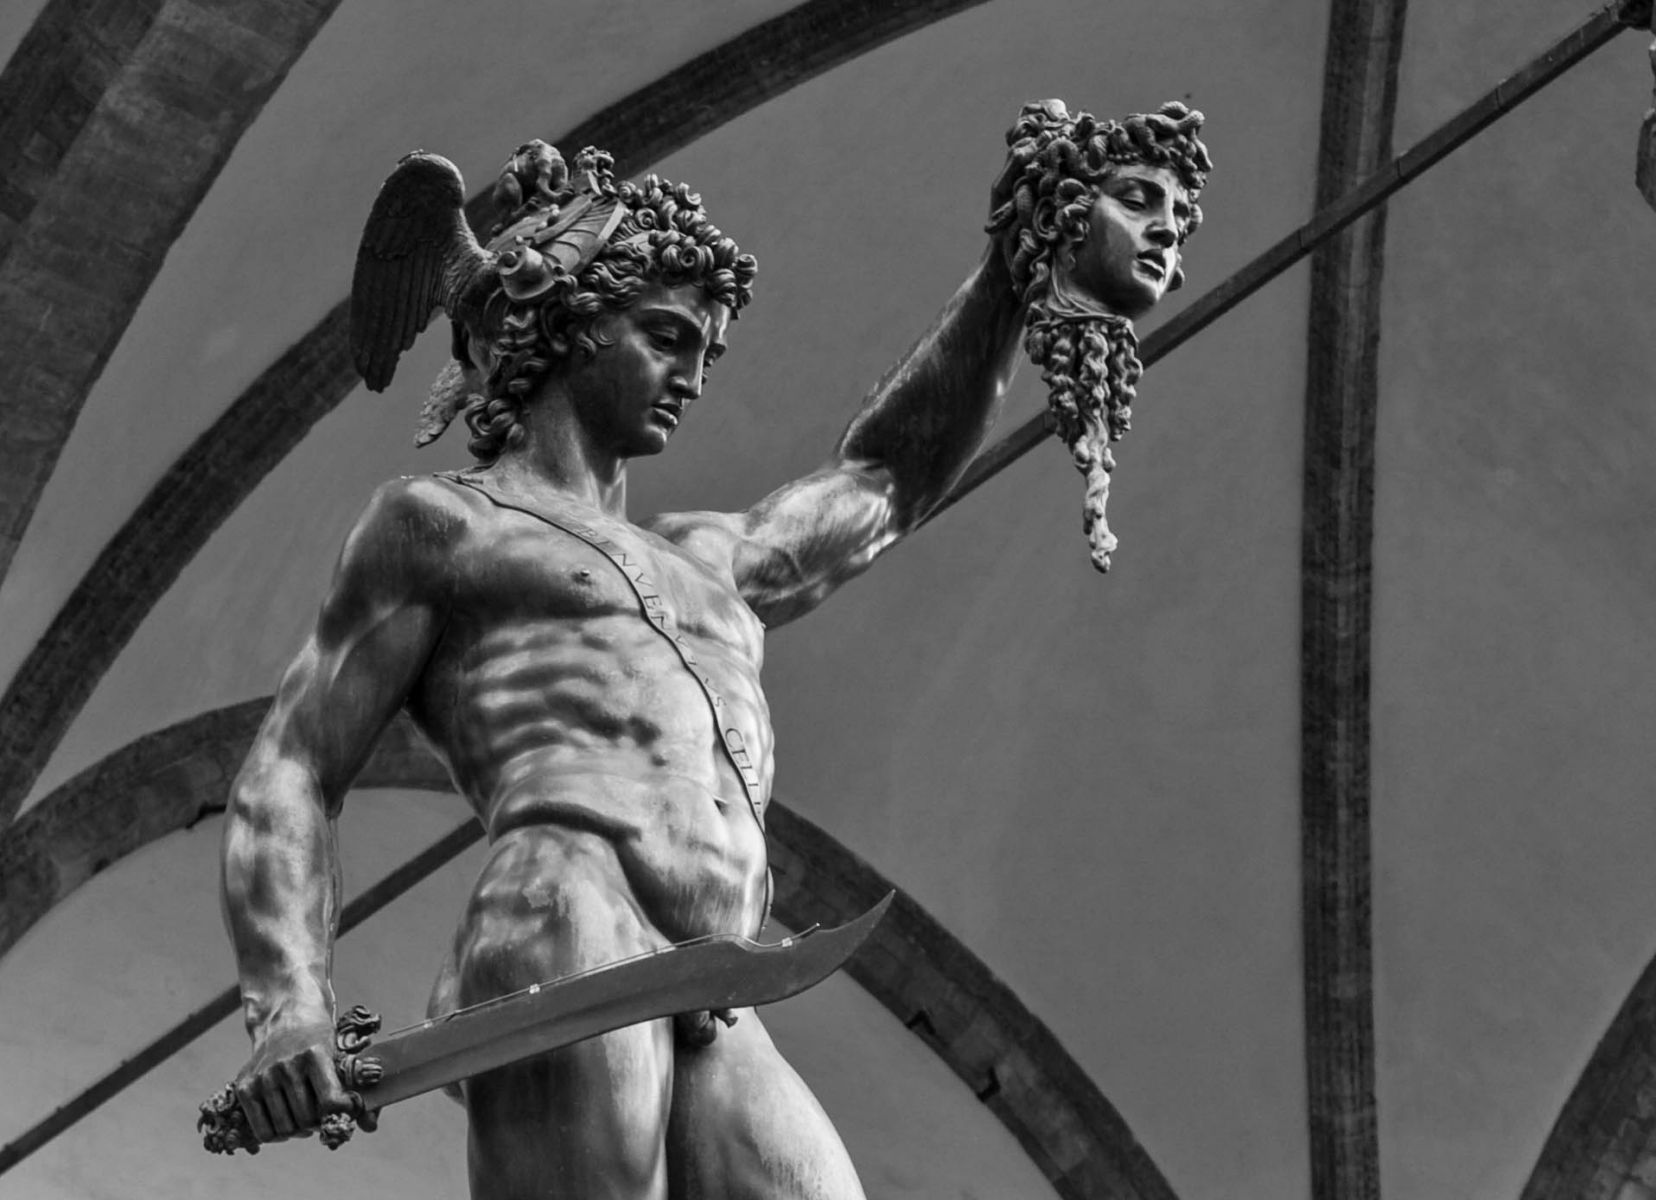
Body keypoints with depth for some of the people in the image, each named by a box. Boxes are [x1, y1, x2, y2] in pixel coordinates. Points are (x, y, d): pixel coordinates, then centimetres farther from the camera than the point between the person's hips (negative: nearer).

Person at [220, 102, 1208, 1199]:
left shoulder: (705, 564, 35)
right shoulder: (435, 525, 17)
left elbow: (887, 480, 45)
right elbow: (286, 780, 10)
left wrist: (1014, 268, 37)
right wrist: (290, 1007, -8)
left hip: (718, 1034, 6)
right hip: (558, 972, -6)